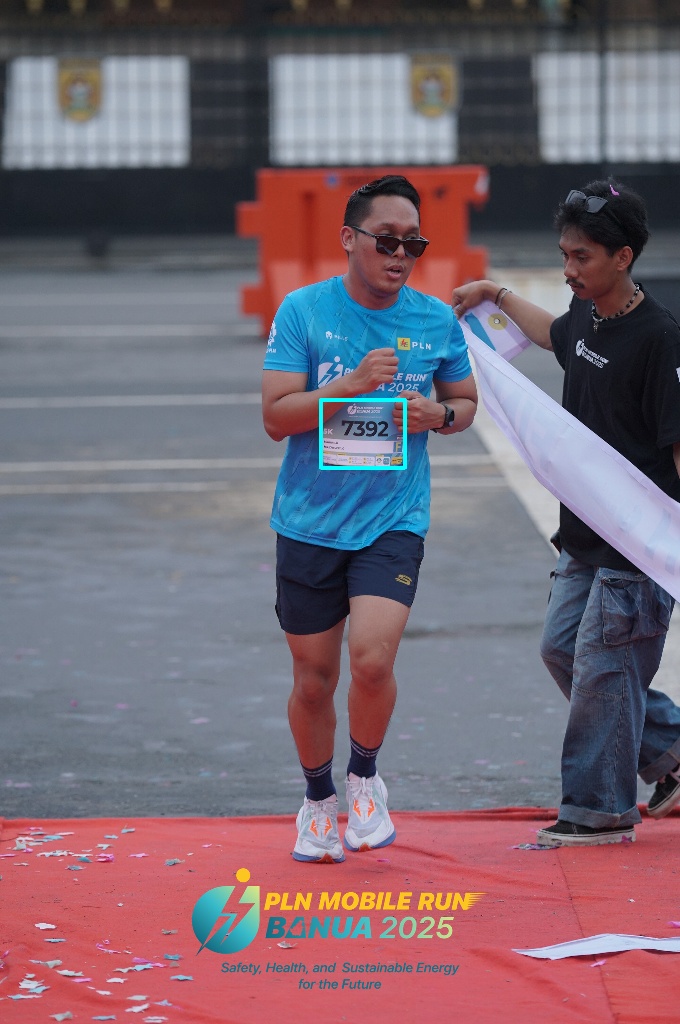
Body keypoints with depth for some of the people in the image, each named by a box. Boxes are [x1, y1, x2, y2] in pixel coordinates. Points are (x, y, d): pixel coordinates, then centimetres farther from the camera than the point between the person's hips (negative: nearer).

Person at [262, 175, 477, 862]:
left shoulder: (437, 321, 2)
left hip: (394, 521, 0)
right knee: (313, 678, 7)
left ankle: (364, 778, 8)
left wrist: (438, 414, -7)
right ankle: (318, 802, 31)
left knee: (372, 658, -20)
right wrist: (353, 384, -22)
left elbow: (466, 400, 17)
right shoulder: (302, 312, -5)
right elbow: (276, 417, -10)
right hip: (309, 522, 0)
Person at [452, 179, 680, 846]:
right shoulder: (586, 315, 5)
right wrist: (496, 296, 34)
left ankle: (601, 810, 8)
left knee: (603, 666, -4)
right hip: (584, 535, 9)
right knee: (561, 648, 14)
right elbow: (555, 335, 32)